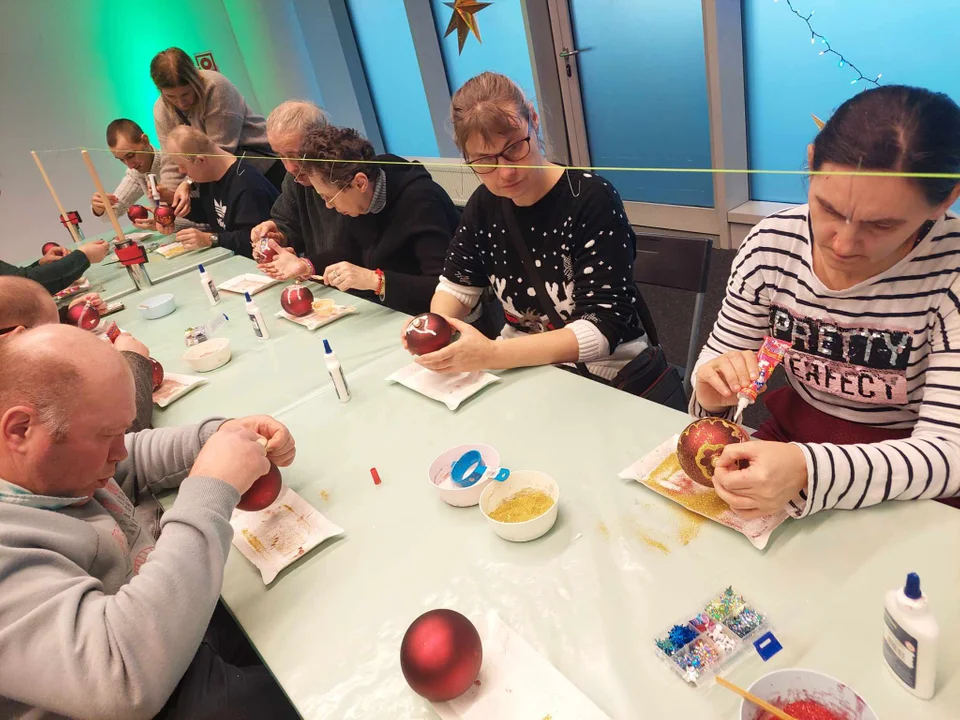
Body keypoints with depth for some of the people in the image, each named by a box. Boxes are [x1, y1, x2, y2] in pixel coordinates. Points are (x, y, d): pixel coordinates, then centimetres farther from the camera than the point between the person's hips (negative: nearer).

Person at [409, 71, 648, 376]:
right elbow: (457, 283, 8)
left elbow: (603, 328, -23)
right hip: (520, 362, 5)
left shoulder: (592, 199, -18)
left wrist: (491, 354, -31)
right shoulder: (485, 203, 0)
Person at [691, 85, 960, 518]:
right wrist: (715, 392, -23)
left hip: (905, 494, -2)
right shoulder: (771, 246, -10)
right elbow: (713, 365, -1)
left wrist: (809, 471, -35)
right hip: (791, 439, 2)